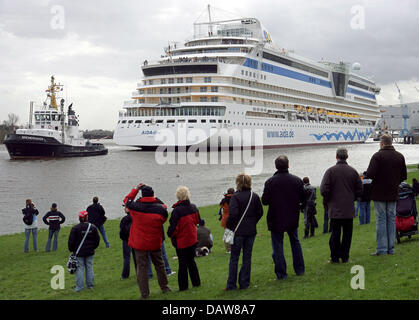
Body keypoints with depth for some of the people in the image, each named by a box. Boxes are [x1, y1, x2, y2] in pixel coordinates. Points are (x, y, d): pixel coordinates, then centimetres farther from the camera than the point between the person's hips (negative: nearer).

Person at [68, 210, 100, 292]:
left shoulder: (75, 228, -11)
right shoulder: (93, 227, -1)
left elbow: (71, 241, -8)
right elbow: (97, 240, 6)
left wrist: (72, 250, 6)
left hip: (79, 252, -3)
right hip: (90, 252, 3)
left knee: (79, 268, 1)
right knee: (89, 268, 11)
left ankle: (79, 287, 0)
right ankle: (90, 285, 17)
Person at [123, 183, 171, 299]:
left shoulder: (135, 207, -13)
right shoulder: (160, 209, -13)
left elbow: (127, 200, 8)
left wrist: (135, 189, 13)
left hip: (139, 243, -1)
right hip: (155, 243, 1)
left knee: (141, 267, 6)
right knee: (159, 265, 19)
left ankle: (144, 293, 8)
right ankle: (164, 287, 31)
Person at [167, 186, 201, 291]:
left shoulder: (177, 210, -22)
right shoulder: (193, 207, -3)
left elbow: (173, 227, -18)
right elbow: (197, 220, 12)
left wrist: (170, 234, 0)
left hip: (181, 241, -6)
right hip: (193, 239, 6)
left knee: (183, 264, 3)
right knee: (191, 261, 19)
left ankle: (183, 286, 9)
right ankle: (196, 282, 24)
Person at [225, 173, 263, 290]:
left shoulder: (235, 197, -13)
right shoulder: (255, 196, 3)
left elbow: (232, 214, -19)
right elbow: (260, 212, 7)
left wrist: (229, 226, -6)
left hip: (238, 231, -4)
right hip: (251, 231, 4)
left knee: (234, 258, 4)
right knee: (247, 257, 10)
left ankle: (231, 284, 6)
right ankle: (244, 283, 13)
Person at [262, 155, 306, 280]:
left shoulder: (270, 182, -14)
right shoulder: (297, 180, -5)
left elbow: (264, 201, -11)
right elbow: (304, 199, 1)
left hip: (276, 220, -3)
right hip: (293, 218, 3)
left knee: (277, 246, 5)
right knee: (295, 242, 21)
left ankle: (281, 273, 5)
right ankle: (299, 269, 26)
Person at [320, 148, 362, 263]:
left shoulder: (330, 171, -8)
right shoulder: (353, 171, 1)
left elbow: (324, 190, -11)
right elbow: (359, 190, 5)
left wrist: (328, 200, 6)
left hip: (335, 209, -2)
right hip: (349, 209, 2)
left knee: (335, 233, 4)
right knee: (347, 233, 8)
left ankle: (335, 257, 6)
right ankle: (345, 257, 10)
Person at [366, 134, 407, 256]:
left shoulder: (377, 156, -12)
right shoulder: (400, 156, 4)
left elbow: (370, 174, -19)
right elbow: (404, 176, 6)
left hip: (379, 193, -4)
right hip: (393, 194, 4)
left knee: (381, 219, -1)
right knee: (391, 219, 10)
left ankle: (382, 249, -1)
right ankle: (391, 248, 13)